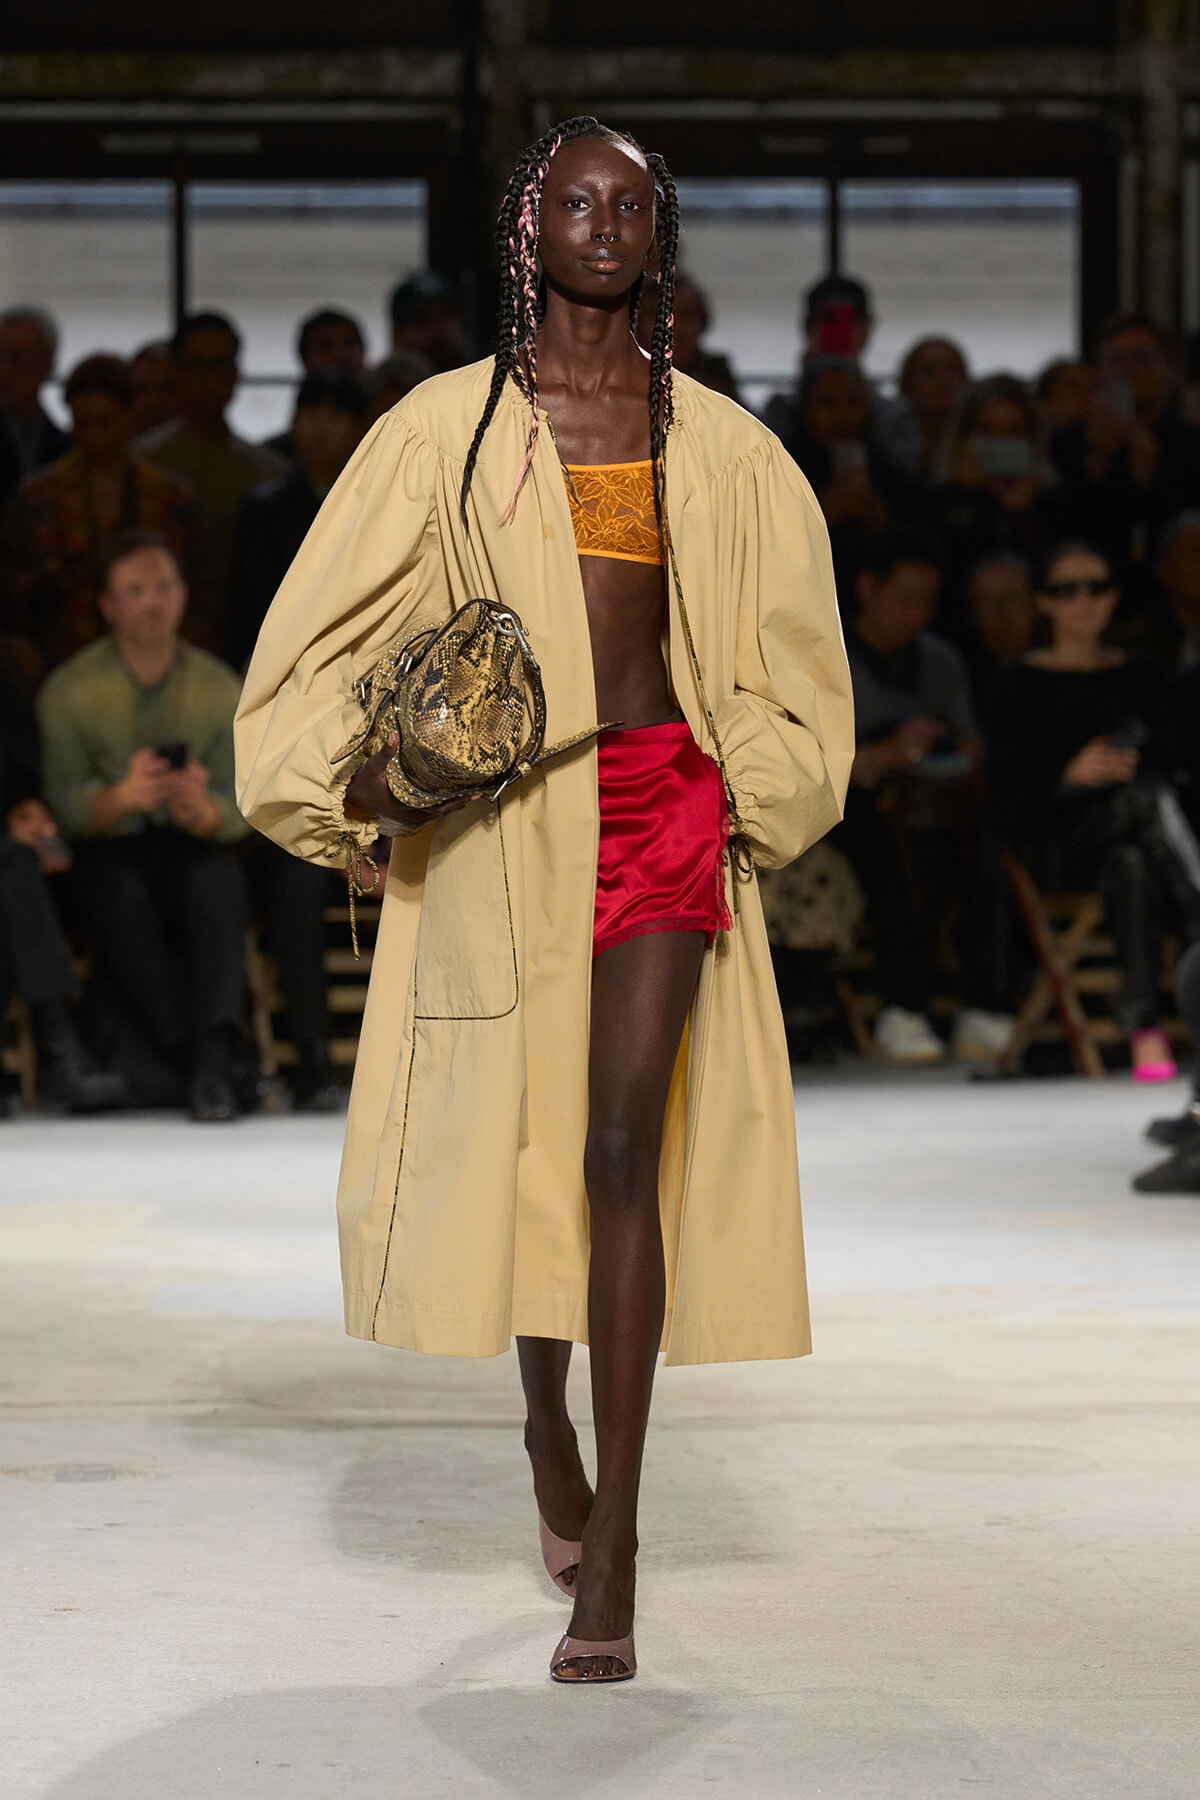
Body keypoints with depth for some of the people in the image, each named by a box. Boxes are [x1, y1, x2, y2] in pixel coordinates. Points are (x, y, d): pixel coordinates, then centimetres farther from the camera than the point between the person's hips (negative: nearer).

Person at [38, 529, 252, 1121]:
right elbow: (65, 804, -13)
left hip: (188, 847, 1)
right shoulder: (70, 690, -5)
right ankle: (205, 1061, -40)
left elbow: (239, 810, -4)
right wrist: (123, 796, -36)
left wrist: (202, 810, -30)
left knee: (219, 879, -34)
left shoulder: (219, 689, 1)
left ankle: (215, 1056, -44)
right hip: (105, 849, -1)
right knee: (118, 895, -36)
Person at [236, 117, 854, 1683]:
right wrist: (367, 768, -9)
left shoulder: (716, 443, 9)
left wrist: (753, 788, 7)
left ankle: (611, 1553, -11)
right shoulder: (450, 426, 5)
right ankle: (547, 1430, 36)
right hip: (498, 821, 0)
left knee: (624, 1149, -11)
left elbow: (788, 641, 19)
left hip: (660, 801, 0)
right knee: (517, 1143, 7)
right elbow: (330, 620, 5)